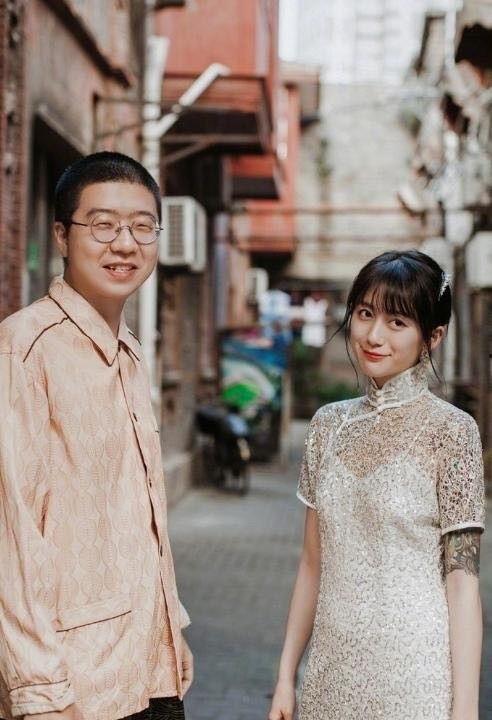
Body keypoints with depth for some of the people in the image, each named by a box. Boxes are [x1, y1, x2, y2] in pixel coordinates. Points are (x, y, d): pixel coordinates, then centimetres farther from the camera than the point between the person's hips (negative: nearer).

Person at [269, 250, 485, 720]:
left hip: (414, 674, -4)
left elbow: (462, 578, -10)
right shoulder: (329, 424, 5)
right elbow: (314, 563, 9)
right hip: (331, 671, 4)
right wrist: (286, 674, 8)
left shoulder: (450, 430, -9)